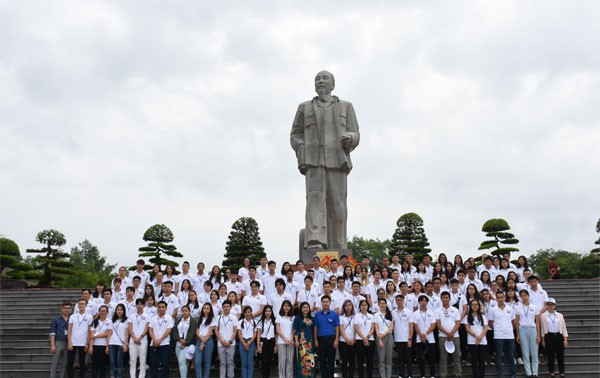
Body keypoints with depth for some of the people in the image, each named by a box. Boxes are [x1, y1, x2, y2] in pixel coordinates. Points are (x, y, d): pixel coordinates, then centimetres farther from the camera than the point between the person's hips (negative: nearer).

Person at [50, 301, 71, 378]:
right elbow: (52, 333, 0)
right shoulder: (56, 320, 4)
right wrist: (52, 345, -9)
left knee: (64, 365, 6)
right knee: (55, 364, -2)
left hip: (68, 344, 2)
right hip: (58, 343, -2)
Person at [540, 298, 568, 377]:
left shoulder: (560, 315, 9)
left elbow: (564, 327, 7)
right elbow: (542, 328, 7)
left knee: (560, 355, 3)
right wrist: (543, 339, 3)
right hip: (549, 336, -1)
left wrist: (565, 339, 0)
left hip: (559, 336, 1)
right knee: (551, 356, 1)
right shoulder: (543, 316, 5)